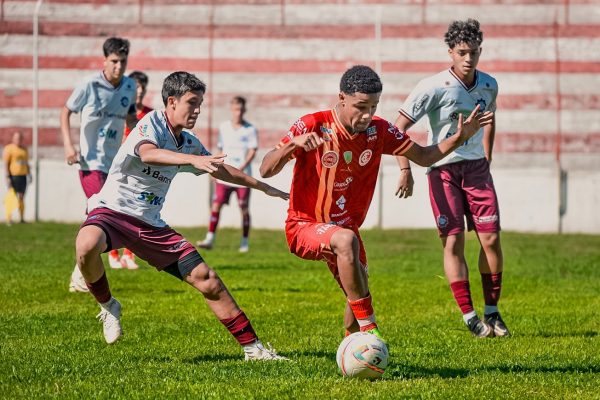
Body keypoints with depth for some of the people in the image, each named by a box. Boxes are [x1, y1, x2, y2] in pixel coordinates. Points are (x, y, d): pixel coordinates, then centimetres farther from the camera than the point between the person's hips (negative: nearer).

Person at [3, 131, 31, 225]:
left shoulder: (24, 149, 17)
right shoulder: (9, 149, -4)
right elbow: (5, 164, -8)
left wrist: (29, 174, 17)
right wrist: (7, 177, -15)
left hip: (22, 175, 6)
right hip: (13, 176, -6)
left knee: (21, 197, 4)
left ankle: (22, 218, 6)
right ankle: (9, 219, -10)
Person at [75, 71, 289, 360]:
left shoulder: (189, 143, 10)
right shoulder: (152, 124, -12)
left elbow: (219, 169, 29)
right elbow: (148, 153, -35)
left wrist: (262, 186, 32)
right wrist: (193, 160, -49)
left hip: (151, 224, 6)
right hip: (112, 209, -6)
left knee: (208, 280, -2)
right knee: (87, 245, -40)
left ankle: (251, 347, 10)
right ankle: (107, 305, -10)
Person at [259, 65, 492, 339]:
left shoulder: (378, 130, -5)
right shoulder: (313, 126, -18)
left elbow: (423, 156, 6)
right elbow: (266, 170, -21)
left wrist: (460, 137, -10)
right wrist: (293, 144, -39)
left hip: (345, 228, 6)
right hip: (304, 226, -6)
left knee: (359, 297, 9)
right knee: (346, 240, -36)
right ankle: (369, 329, -31)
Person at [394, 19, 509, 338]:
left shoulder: (488, 85, 2)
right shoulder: (434, 87, -13)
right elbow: (399, 127, -14)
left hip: (476, 168, 4)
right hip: (443, 170, -4)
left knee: (491, 239, -3)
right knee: (453, 242, -8)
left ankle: (492, 313, 11)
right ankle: (470, 318, -1)